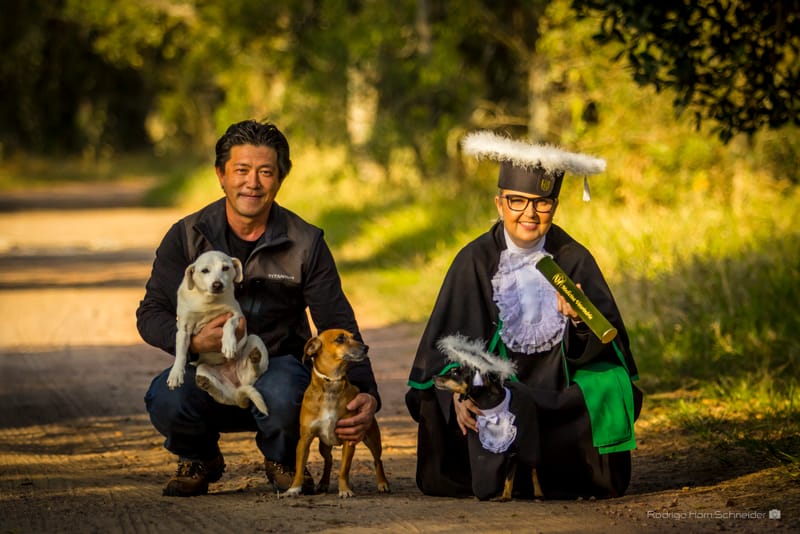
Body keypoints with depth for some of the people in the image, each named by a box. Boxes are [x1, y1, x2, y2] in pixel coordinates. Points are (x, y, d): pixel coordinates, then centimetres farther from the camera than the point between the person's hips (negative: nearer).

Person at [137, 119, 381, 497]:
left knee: (282, 395, -37)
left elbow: (338, 326, -5)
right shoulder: (187, 236, -4)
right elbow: (151, 314, -5)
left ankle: (283, 460, 2)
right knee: (166, 398, -32)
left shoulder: (305, 243, -4)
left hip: (279, 363, 0)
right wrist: (193, 341, -28)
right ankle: (198, 459, 6)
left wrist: (366, 393, -20)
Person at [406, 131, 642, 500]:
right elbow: (450, 340, -10)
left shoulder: (574, 260, -1)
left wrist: (580, 318, -32)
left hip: (557, 391, 1)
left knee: (612, 384, -28)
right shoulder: (475, 260, -4)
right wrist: (458, 392, -29)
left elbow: (606, 338, -9)